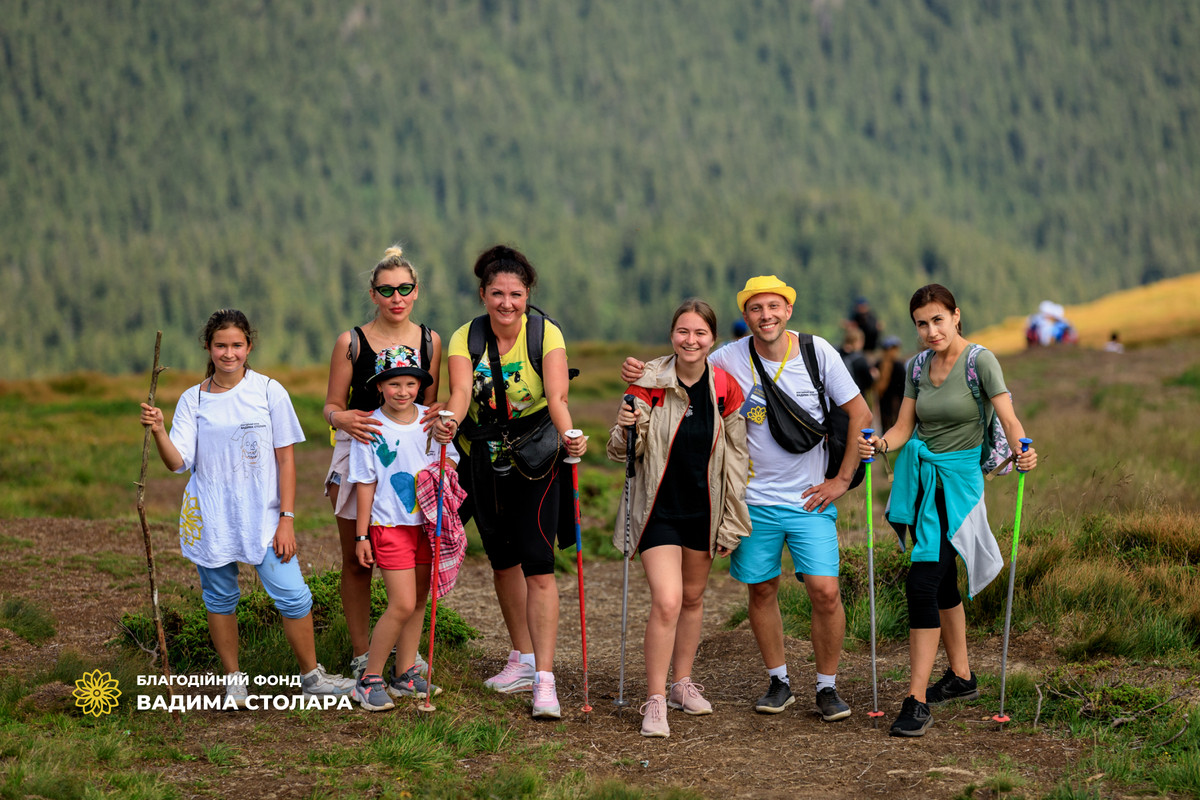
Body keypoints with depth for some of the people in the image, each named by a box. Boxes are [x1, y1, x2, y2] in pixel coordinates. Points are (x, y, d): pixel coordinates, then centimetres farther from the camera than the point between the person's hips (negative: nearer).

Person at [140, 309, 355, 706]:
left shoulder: (269, 391, 0)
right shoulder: (193, 399, 3)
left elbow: (285, 458, 1)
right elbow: (178, 462, -5)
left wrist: (286, 519, -3)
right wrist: (158, 431, -23)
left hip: (262, 517, -1)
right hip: (210, 520, 1)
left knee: (293, 596, -6)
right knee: (220, 599, 8)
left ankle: (311, 675, 12)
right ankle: (233, 680, 24)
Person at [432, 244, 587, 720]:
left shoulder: (546, 334, -15)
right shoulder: (465, 339, -9)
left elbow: (557, 396, -27)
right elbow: (461, 392, -26)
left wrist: (567, 435, -47)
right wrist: (449, 422, -48)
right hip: (484, 460, 3)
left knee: (537, 564, -13)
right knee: (502, 560, 14)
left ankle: (544, 678, -15)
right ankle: (523, 659, 31)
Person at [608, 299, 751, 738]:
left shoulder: (724, 388, -3)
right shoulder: (650, 381, -10)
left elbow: (736, 459, 5)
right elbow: (621, 452, -6)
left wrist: (731, 522, 4)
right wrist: (625, 427, -29)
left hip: (704, 510, 3)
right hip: (659, 507, -3)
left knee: (693, 597, 16)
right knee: (666, 601, -15)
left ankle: (683, 683, 34)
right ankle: (654, 702, -8)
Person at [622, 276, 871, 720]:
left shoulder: (817, 352, -7)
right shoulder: (730, 358, -7)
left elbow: (860, 414, 1)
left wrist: (842, 479, -2)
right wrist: (640, 374, -15)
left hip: (810, 499, -1)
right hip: (755, 498, 1)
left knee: (825, 590, -10)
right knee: (761, 589, 8)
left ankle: (827, 687, 7)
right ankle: (778, 681, 27)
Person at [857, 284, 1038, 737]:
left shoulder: (979, 360, -10)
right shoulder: (918, 367, 7)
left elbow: (1008, 418, -17)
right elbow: (904, 428, 7)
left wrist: (1021, 451, -37)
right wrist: (879, 444, -14)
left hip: (957, 480, -6)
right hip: (919, 479, 6)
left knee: (921, 583, -15)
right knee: (942, 583, 16)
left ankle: (917, 701, -15)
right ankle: (961, 677, 32)